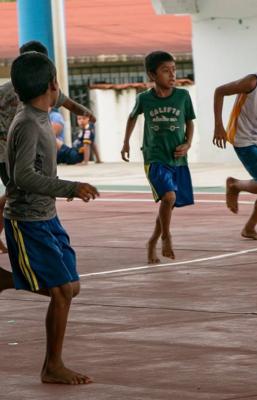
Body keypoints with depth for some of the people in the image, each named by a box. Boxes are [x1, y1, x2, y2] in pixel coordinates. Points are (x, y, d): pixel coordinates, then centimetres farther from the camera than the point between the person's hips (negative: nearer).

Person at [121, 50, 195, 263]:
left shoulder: (183, 96, -4)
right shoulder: (144, 98, -4)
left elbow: (189, 122, 10)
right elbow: (133, 117, 17)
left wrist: (187, 144, -6)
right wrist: (126, 142, 21)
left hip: (178, 160, 3)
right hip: (155, 158, -3)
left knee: (170, 204, 9)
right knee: (168, 196, -24)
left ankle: (153, 242, 33)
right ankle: (166, 237, -1)